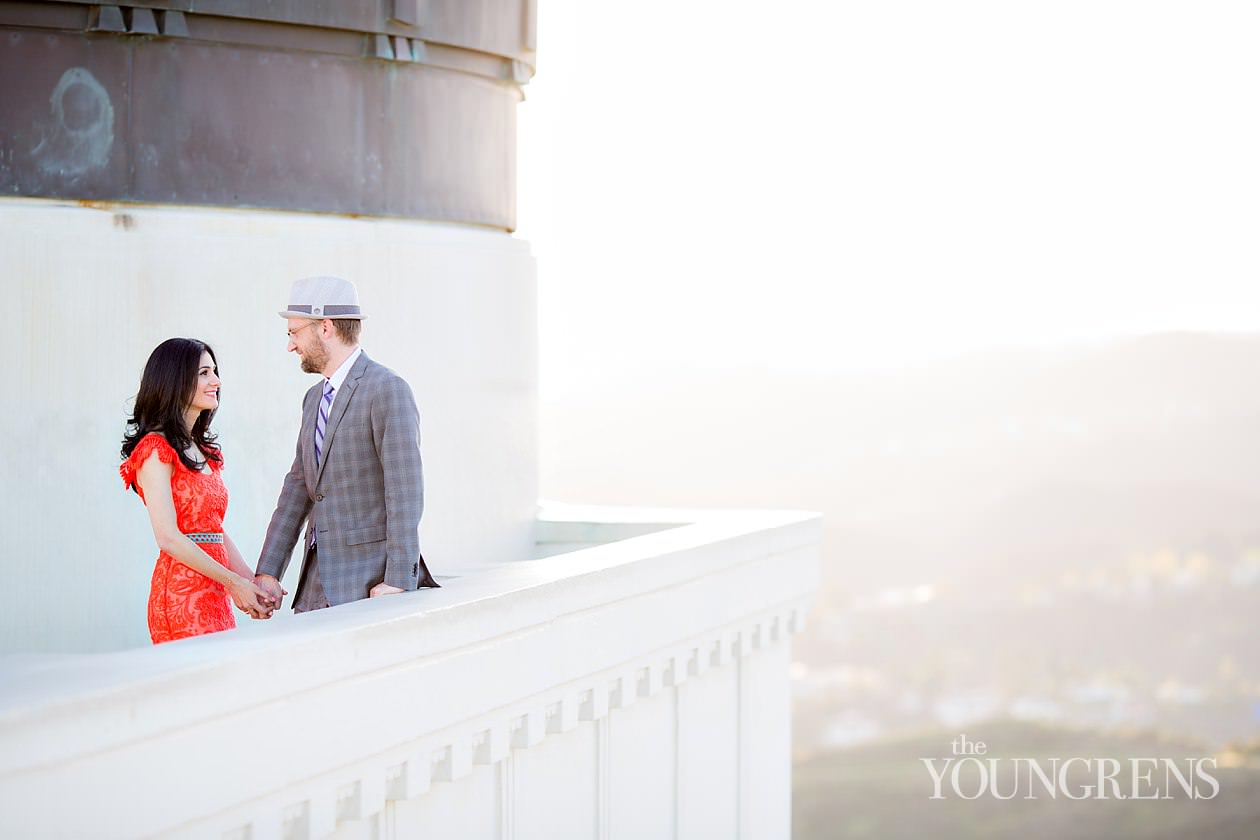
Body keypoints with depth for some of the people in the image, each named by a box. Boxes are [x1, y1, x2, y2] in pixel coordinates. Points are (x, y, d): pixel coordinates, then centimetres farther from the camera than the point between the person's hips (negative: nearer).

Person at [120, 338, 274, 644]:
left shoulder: (203, 452, 19)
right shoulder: (156, 450, -8)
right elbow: (168, 538, -15)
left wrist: (254, 582, 3)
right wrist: (234, 583, -13)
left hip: (213, 595, 8)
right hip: (183, 593, -8)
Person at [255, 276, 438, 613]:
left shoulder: (387, 390, -11)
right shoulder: (315, 398, 17)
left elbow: (405, 492, -17)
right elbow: (298, 488, 16)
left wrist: (399, 583, -21)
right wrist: (268, 572, 9)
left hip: (370, 582, -8)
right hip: (318, 582, 8)